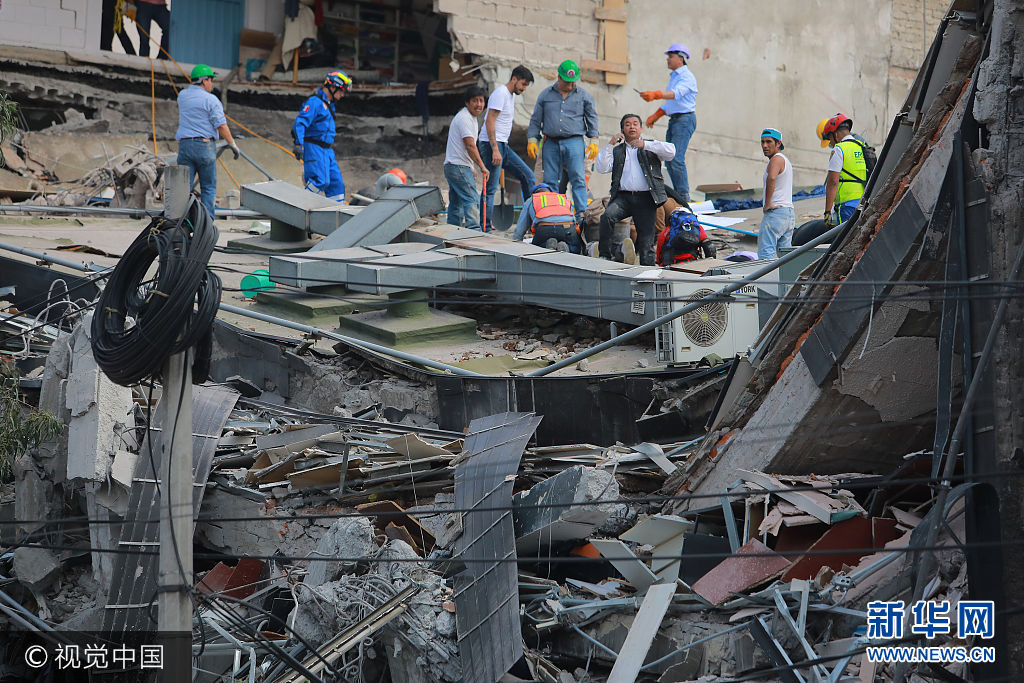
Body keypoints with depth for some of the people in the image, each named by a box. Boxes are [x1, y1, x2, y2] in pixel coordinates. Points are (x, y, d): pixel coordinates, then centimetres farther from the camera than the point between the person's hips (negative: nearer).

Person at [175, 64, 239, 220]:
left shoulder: (182, 96, 9)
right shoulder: (211, 100, -7)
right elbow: (221, 126, -10)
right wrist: (232, 144, -1)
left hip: (184, 145, 4)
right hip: (205, 145, -4)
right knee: (208, 187, 5)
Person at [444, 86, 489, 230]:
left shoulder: (471, 118, 19)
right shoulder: (464, 118, -15)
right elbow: (470, 146, -19)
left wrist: (472, 168, 26)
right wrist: (482, 167, -16)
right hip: (459, 166, -11)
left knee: (456, 203, 12)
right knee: (472, 199, -17)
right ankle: (474, 231, -26)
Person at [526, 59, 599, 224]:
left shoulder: (584, 96, 10)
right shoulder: (545, 95, 13)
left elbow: (592, 119, 12)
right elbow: (536, 119, 15)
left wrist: (593, 141, 3)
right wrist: (532, 139, 7)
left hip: (574, 142, -2)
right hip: (551, 143, 2)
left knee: (578, 179, -13)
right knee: (550, 181, 0)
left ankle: (581, 214, -17)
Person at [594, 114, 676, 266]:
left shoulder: (651, 147, 18)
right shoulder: (617, 151, 23)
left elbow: (671, 151, -2)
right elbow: (601, 168, 7)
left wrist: (645, 144, -8)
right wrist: (610, 144, 0)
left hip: (646, 198, -1)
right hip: (623, 197, 1)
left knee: (646, 240, -8)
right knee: (608, 215, -28)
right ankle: (604, 256, -23)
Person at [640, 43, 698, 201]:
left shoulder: (686, 77, -10)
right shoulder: (674, 76, 22)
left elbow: (676, 93, -29)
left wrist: (655, 94, -43)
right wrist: (655, 116, 23)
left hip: (685, 119, -10)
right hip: (674, 120, 10)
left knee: (676, 158, -18)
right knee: (669, 159, 6)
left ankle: (684, 197, -18)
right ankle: (678, 195, 9)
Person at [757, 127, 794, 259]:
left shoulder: (776, 159, -11)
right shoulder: (785, 160, 21)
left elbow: (771, 178, -33)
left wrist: (768, 203, -25)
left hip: (775, 212, -10)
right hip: (789, 212, 10)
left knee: (765, 252, -14)